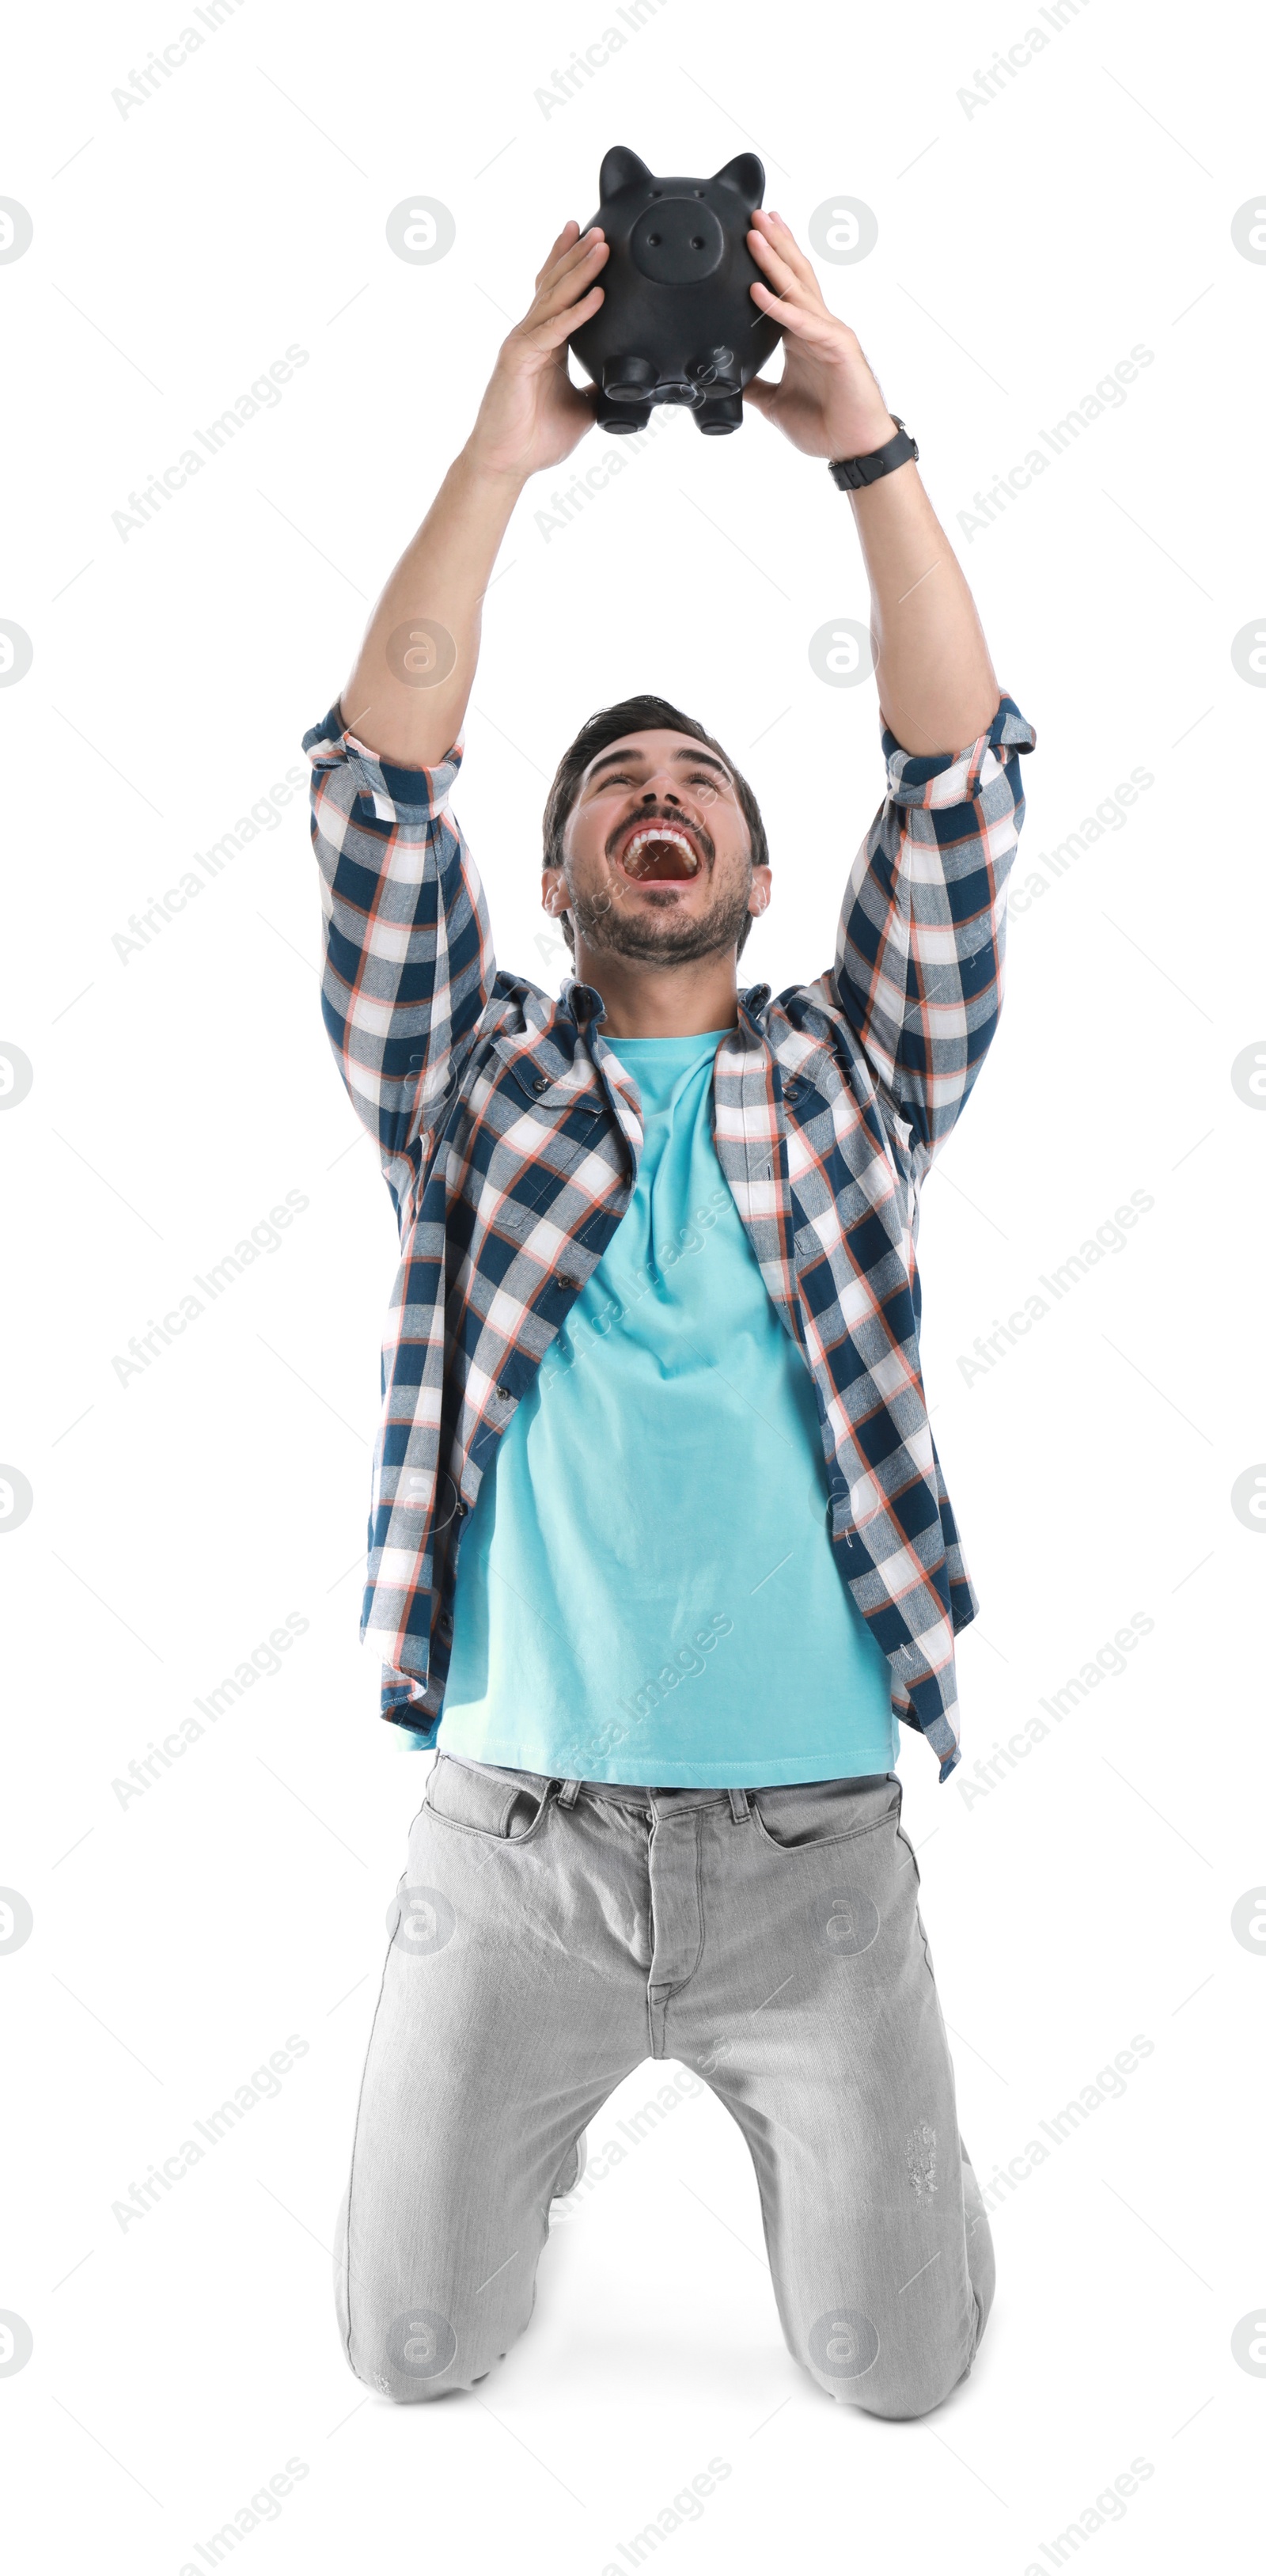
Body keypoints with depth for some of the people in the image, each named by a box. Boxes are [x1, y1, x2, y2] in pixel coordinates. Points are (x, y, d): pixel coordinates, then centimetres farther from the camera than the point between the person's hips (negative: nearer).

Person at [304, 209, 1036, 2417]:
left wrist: (865, 440, -12)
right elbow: (380, 785, -6)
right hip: (511, 1837, 0)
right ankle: (543, 2120, 40)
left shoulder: (851, 1080, 7)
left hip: (814, 1846, 0)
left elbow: (957, 778, -4)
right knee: (411, 2348, 9)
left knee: (898, 2361, 8)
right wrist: (501, 449, -13)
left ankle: (784, 2110, 39)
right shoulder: (471, 1087, 6)